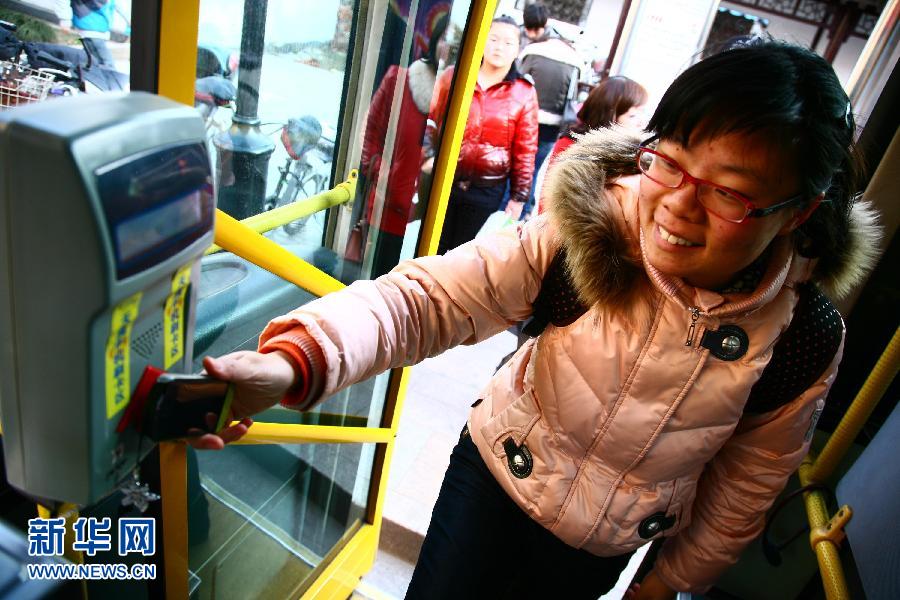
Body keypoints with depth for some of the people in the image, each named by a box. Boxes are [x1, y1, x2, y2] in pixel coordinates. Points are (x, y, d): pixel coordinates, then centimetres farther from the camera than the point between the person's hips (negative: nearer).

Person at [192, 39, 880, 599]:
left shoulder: (806, 339, -19)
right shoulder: (586, 227, -25)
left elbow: (747, 486, -4)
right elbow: (430, 296, -33)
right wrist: (290, 362, -50)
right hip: (495, 474, -1)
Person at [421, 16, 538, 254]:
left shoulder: (524, 94, -3)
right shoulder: (453, 76, 1)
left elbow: (525, 150, -1)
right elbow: (430, 118, 8)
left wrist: (519, 196, -1)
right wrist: (428, 155, -7)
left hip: (486, 191, -1)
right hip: (443, 180, 1)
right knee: (434, 249, 11)